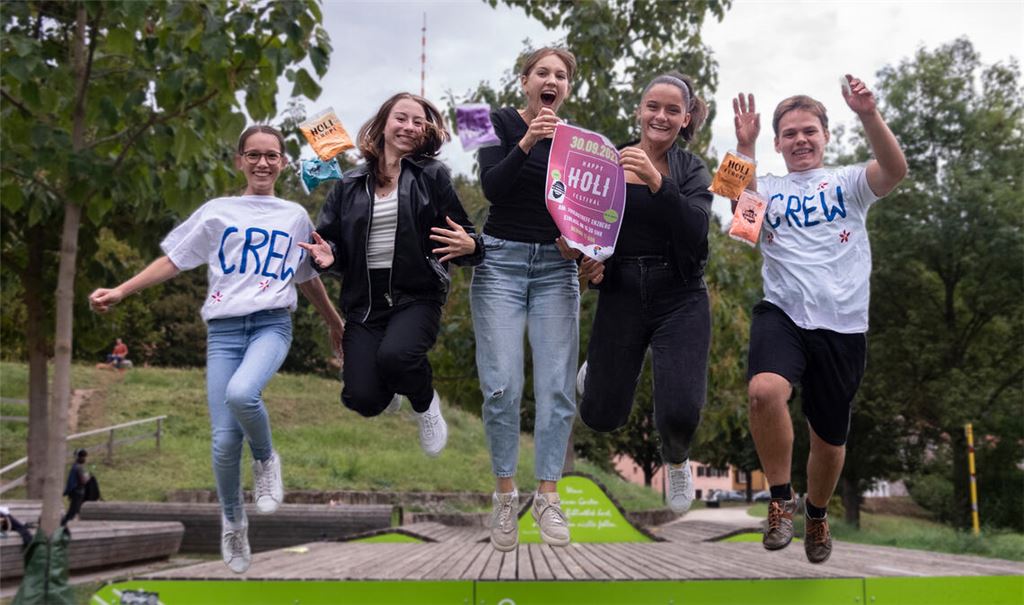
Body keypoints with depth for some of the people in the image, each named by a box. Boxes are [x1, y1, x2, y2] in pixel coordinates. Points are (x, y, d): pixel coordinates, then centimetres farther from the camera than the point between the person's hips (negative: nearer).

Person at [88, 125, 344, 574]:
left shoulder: (295, 217, 13)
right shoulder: (217, 212, 9)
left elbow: (307, 279, 25)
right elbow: (172, 261, 6)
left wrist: (335, 324, 30)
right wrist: (120, 291, -5)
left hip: (272, 325, 0)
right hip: (223, 330, 0)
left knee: (242, 394, -33)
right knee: (225, 440, -6)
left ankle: (266, 459, -2)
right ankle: (232, 522, 19)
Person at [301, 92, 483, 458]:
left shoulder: (432, 177, 3)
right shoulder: (350, 185, 8)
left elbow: (461, 237, 2)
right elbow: (331, 240, 11)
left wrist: (469, 246, -22)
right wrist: (327, 256, -12)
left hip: (416, 295, -2)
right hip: (365, 300, 2)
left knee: (394, 355, -34)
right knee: (363, 400, -14)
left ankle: (425, 403, 4)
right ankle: (388, 390, 28)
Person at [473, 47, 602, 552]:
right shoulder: (501, 123, 2)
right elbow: (491, 187, -11)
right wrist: (526, 144, -24)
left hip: (557, 267, 3)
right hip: (501, 259, -3)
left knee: (557, 385, -3)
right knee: (502, 383, -9)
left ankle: (547, 495, 7)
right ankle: (505, 494, 6)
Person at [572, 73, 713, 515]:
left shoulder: (692, 171, -1)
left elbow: (695, 231, -18)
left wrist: (656, 181, -30)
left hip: (680, 299, -1)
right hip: (620, 297, 1)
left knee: (680, 415, -17)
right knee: (601, 417, 7)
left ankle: (675, 460, 23)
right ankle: (598, 372, 47)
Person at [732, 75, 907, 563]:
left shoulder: (849, 182, 9)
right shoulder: (767, 189, 10)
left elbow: (895, 170, -11)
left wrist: (869, 116, -26)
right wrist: (744, 146, -25)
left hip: (841, 324, 1)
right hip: (782, 313, -1)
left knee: (830, 439, 10)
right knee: (764, 390, -32)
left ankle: (817, 513, 42)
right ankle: (780, 498, -9)